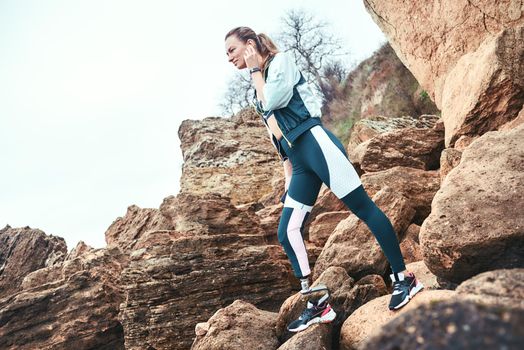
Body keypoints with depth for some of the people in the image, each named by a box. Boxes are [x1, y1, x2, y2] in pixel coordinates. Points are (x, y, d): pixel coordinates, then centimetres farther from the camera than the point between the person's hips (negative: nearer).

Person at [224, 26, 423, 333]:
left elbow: (272, 101, -14)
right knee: (287, 233, 0)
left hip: (316, 144, -8)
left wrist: (255, 70, 2)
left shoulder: (280, 61, 4)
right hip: (299, 162, 8)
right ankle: (318, 305, 6)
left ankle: (404, 279, 3)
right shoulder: (259, 90, 24)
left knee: (365, 208, -7)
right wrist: (289, 178, 19)